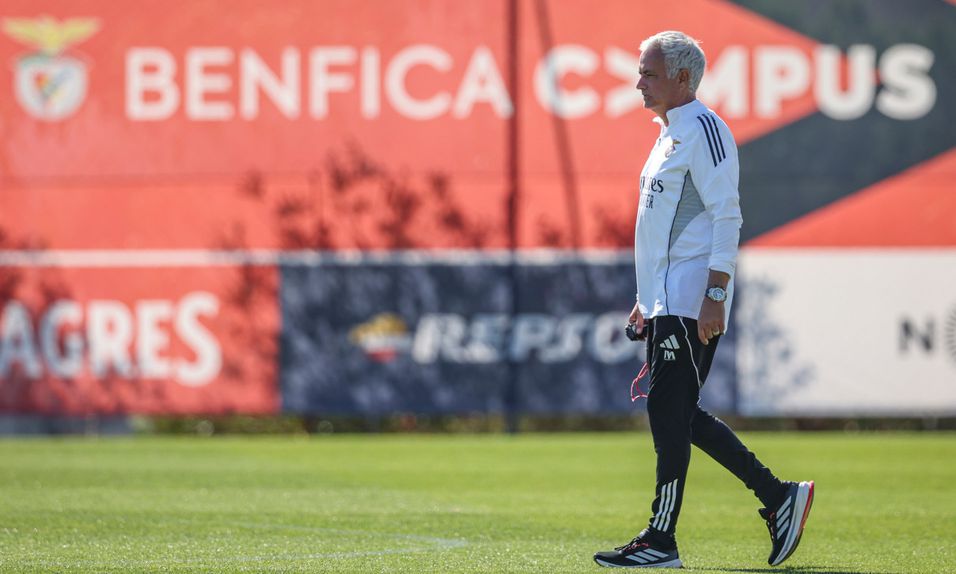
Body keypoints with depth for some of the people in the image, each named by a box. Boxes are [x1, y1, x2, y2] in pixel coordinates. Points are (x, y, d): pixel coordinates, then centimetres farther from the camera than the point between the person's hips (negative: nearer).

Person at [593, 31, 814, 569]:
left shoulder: (704, 130, -11)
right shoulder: (670, 134, 19)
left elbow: (727, 217, -18)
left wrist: (715, 296, -24)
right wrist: (648, 298, 25)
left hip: (691, 303, -10)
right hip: (667, 302, 10)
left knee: (670, 412, -9)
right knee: (678, 413, 10)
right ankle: (778, 496, 15)